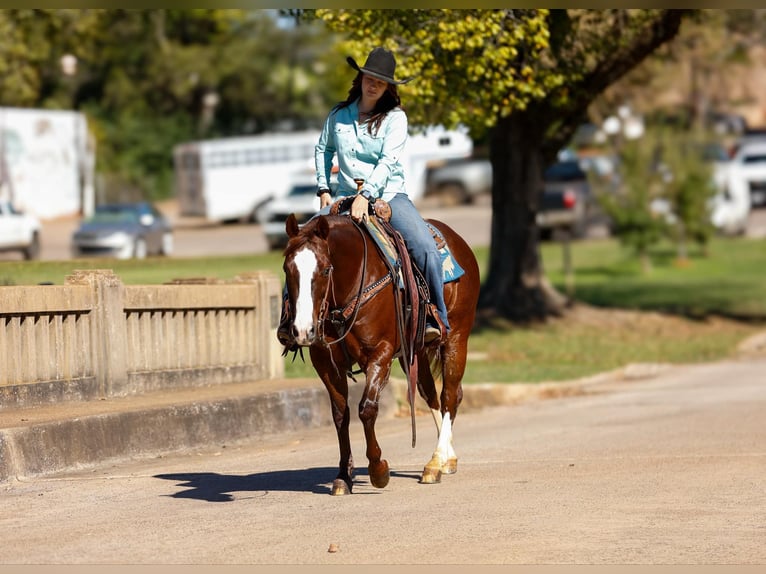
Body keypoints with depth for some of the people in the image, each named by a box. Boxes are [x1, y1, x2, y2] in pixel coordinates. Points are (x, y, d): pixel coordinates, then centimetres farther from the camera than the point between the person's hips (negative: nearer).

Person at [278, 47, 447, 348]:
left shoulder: (395, 117, -5)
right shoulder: (339, 115, 6)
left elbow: (388, 161, -16)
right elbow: (322, 149, 21)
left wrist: (365, 195, -29)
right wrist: (323, 190, 10)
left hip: (388, 194, -3)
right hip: (346, 195, 3)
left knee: (426, 248, -26)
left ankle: (436, 320, -16)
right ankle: (289, 318, -6)